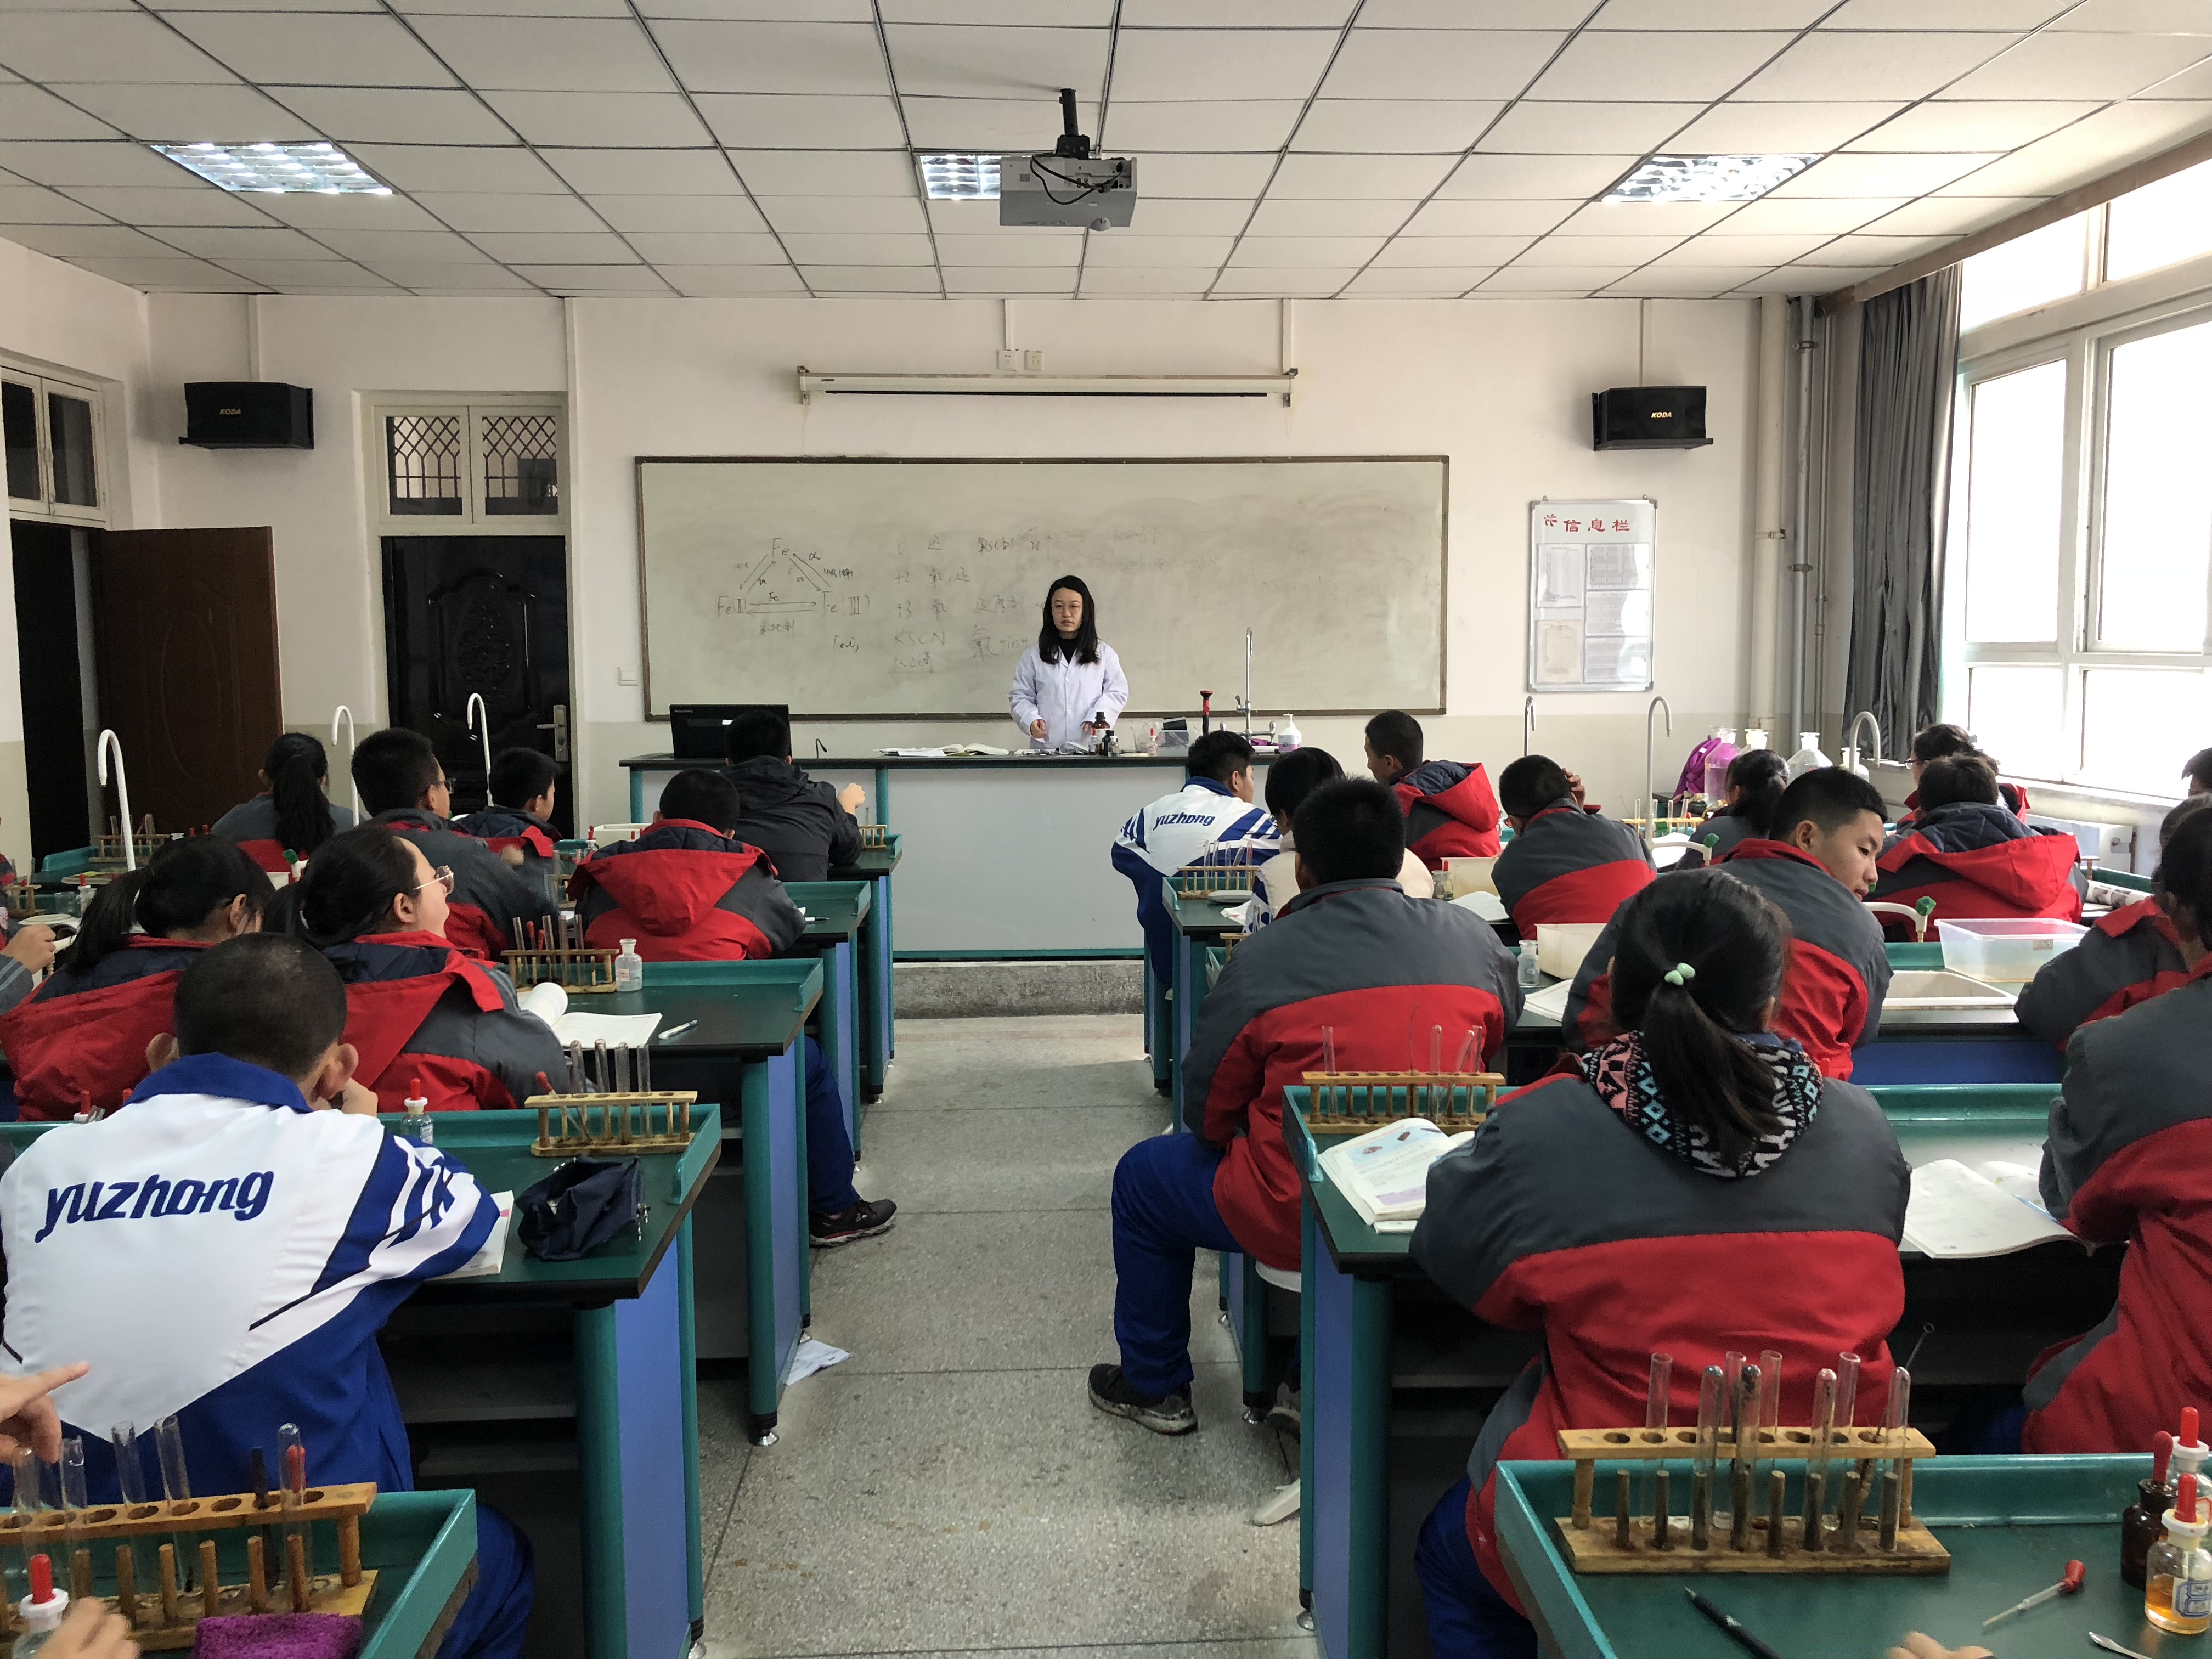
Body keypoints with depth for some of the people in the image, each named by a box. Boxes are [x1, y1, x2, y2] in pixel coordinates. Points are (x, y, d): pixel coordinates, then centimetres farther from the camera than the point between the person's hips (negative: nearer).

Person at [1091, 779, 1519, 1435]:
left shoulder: (1260, 959, -12)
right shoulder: (1476, 939, -1)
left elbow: (1206, 1115, -4)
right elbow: (1497, 1048, 14)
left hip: (1299, 1221, -5)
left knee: (1142, 1174, 22)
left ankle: (1154, 1386, 35)